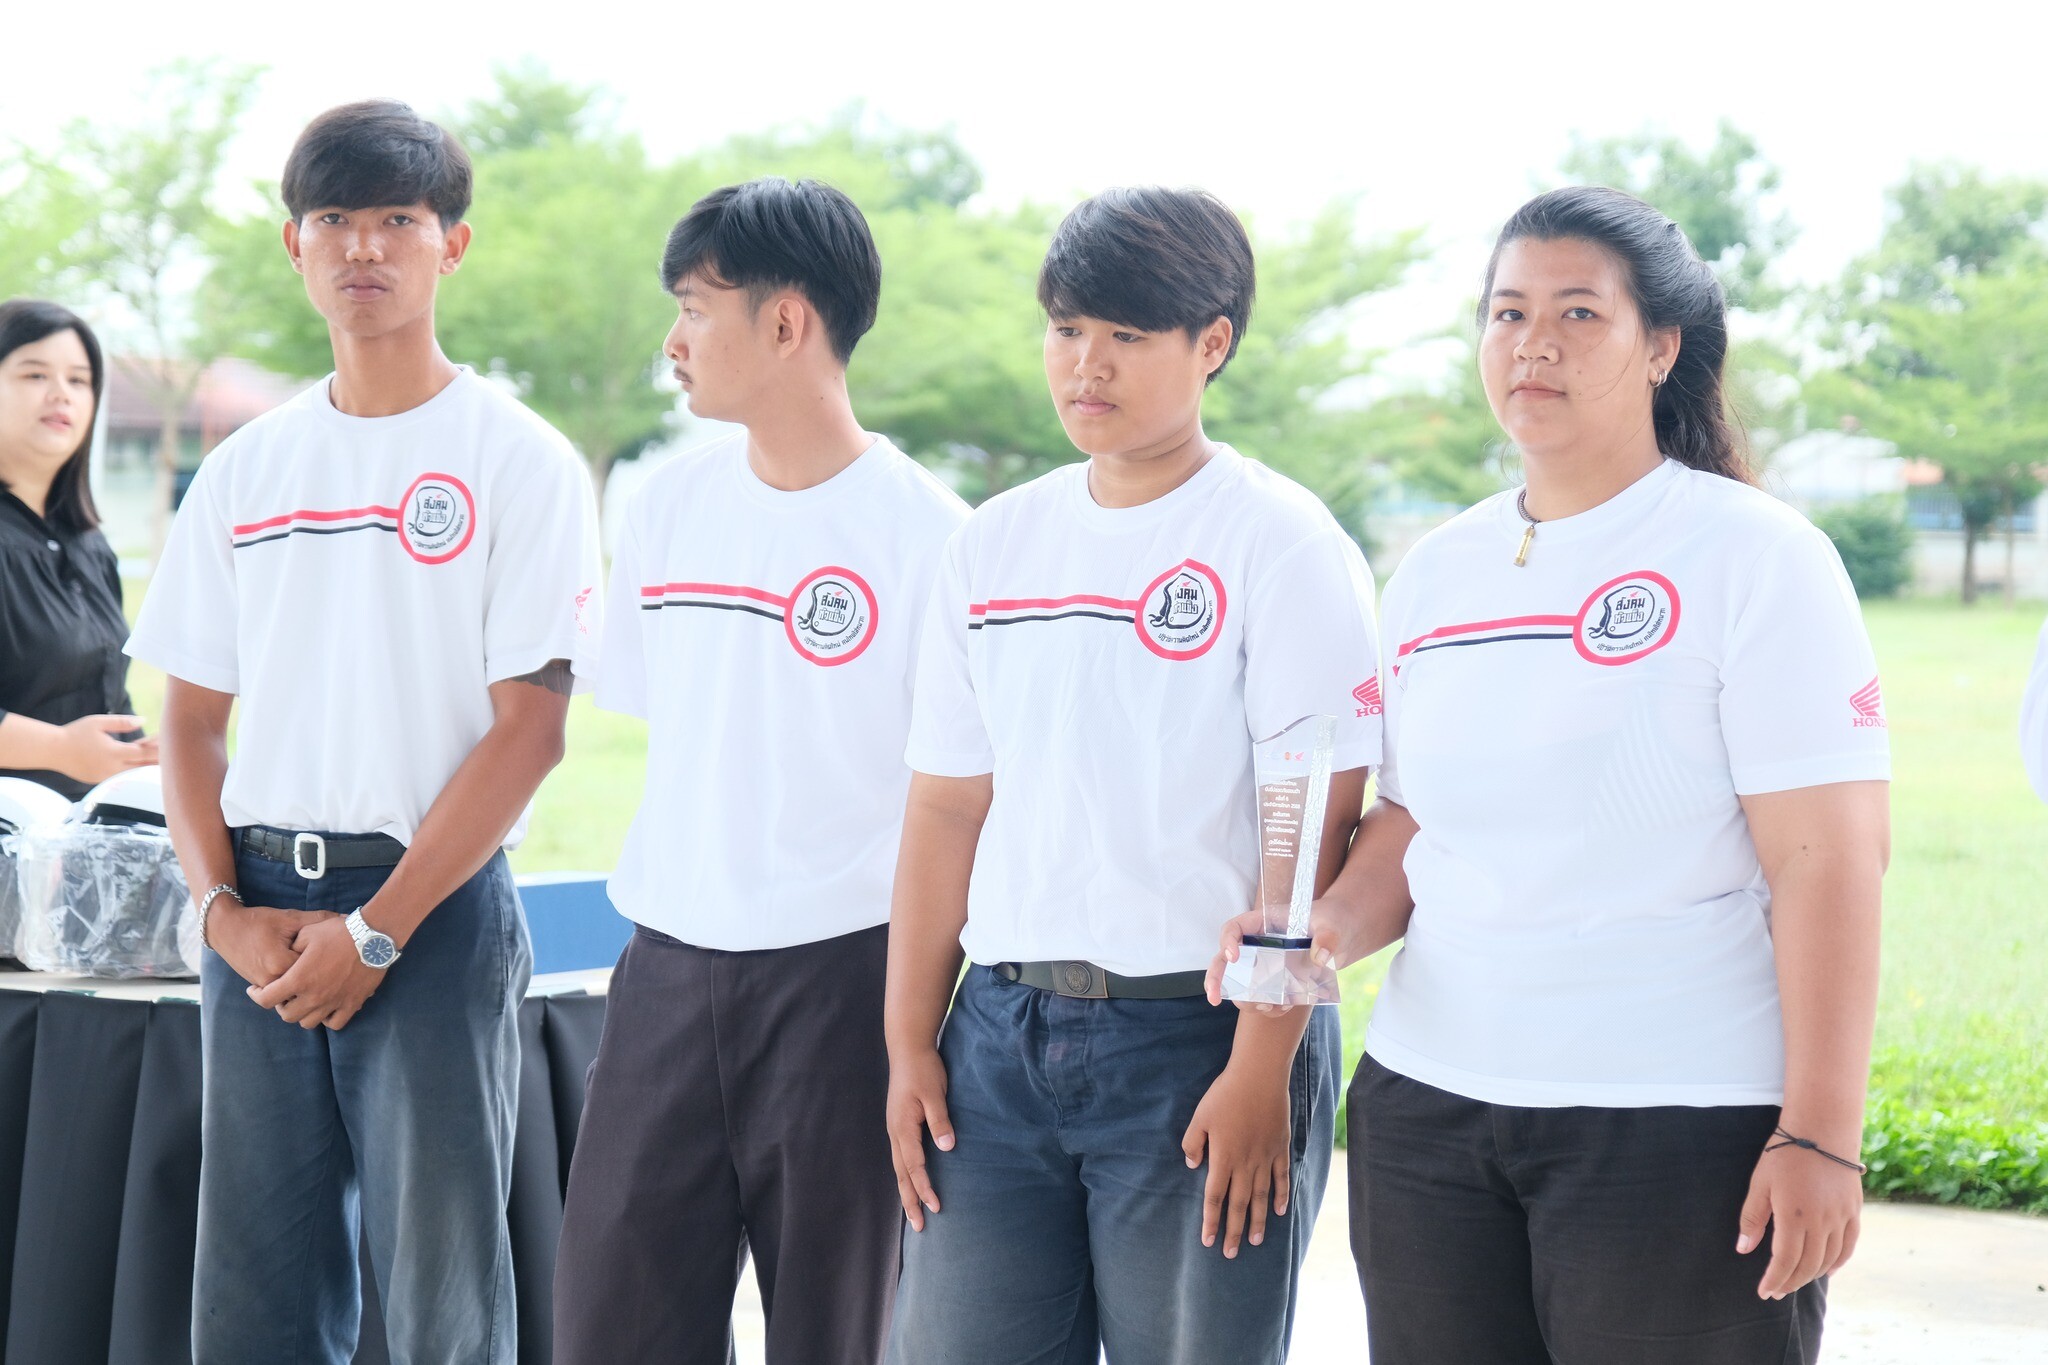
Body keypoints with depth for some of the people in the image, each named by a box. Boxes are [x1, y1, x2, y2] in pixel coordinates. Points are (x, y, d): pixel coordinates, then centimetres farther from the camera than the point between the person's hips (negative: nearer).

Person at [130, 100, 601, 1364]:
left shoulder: (521, 463, -3)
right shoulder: (246, 469, 12)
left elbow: (528, 731, -8)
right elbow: (194, 718, 13)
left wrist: (375, 931, -13)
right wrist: (226, 912, -3)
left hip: (436, 911, -4)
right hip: (260, 915, 5)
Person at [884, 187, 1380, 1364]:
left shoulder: (1278, 540, -6)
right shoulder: (996, 543, 11)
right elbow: (948, 806, 13)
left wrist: (1261, 1069, -15)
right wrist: (911, 1043, 8)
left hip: (1198, 1033, -5)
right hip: (1003, 1033, 5)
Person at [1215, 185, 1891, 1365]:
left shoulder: (1754, 557, -6)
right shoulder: (1437, 572, 12)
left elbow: (1831, 858, -11)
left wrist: (1821, 1137, -17)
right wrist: (1333, 931, -3)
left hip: (1682, 1126, -5)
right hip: (1427, 1108, 5)